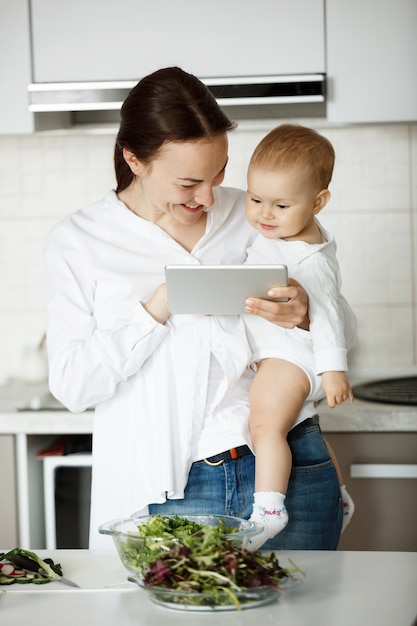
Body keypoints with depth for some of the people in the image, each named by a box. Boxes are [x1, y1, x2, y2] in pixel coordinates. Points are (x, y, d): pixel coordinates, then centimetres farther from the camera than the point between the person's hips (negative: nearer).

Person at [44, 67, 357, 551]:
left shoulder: (250, 216, 7)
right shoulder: (77, 240, 2)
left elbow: (344, 328, 12)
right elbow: (70, 384, -6)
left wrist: (305, 315, -12)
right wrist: (161, 304, -16)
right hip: (167, 488, -2)